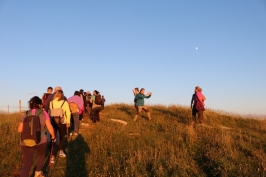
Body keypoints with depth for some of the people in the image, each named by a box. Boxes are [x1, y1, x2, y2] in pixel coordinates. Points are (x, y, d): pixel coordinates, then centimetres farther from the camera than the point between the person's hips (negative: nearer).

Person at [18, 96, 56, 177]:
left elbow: (19, 130, 7)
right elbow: (49, 127, -5)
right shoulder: (43, 113, -1)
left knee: (27, 162, 6)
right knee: (41, 155, 27)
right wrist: (53, 136, 10)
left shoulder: (25, 115, 7)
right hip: (40, 140, -1)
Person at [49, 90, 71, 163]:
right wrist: (68, 122, 2)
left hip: (53, 122, 1)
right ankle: (61, 151, 14)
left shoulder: (51, 102, 0)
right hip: (62, 122, -1)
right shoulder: (65, 102, -4)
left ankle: (52, 156, 3)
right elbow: (68, 113, -6)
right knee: (62, 137, 21)